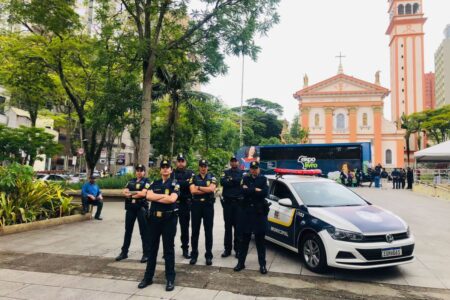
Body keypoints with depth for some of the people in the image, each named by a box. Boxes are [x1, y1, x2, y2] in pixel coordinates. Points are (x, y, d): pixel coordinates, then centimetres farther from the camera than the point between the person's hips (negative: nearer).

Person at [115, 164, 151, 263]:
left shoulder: (146, 181, -1)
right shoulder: (131, 181, 14)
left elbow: (143, 193, -15)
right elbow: (125, 192, 3)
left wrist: (131, 194, -5)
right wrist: (137, 193, -12)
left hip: (142, 208, -5)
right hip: (130, 208, 5)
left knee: (144, 231, 0)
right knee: (128, 230, 13)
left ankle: (146, 254, 7)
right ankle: (124, 252, 24)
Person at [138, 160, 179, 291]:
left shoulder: (174, 184, -2)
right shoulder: (154, 184, 10)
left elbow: (172, 199, -19)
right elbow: (148, 196, -8)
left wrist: (155, 198, -10)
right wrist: (164, 196, -13)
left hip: (169, 219, -4)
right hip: (154, 218, 4)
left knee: (168, 249, 4)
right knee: (152, 248, 12)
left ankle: (170, 279, 14)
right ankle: (148, 277, 23)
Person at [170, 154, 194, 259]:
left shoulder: (190, 173, 6)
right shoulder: (172, 173, 6)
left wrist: (179, 183, -14)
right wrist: (186, 182, -16)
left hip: (185, 203, 0)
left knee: (185, 226, 6)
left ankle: (185, 249, 15)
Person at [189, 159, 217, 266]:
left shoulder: (212, 177, 4)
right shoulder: (194, 178, 6)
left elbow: (212, 189, -14)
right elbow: (192, 191, -10)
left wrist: (199, 187, -8)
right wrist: (206, 190, -11)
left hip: (208, 205, -1)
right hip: (196, 205, 1)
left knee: (208, 231, 5)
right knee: (195, 231, 7)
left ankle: (208, 255, 15)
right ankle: (194, 255, 18)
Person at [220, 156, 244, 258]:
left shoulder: (242, 172, 8)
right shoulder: (226, 172, 12)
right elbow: (222, 182, -6)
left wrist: (230, 180, -9)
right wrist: (236, 182, -12)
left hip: (238, 202, -2)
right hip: (227, 202, 2)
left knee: (237, 226, 1)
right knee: (228, 226, 5)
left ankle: (237, 249, 9)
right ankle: (227, 249, 11)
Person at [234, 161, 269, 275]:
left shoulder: (263, 179, 4)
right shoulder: (245, 178, 8)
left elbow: (265, 193, -13)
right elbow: (243, 191, -9)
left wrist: (249, 190, -12)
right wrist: (256, 190, -13)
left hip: (259, 212, -1)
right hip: (246, 211, 1)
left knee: (260, 240, 6)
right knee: (244, 239, 8)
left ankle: (262, 264, 14)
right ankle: (241, 262, 18)